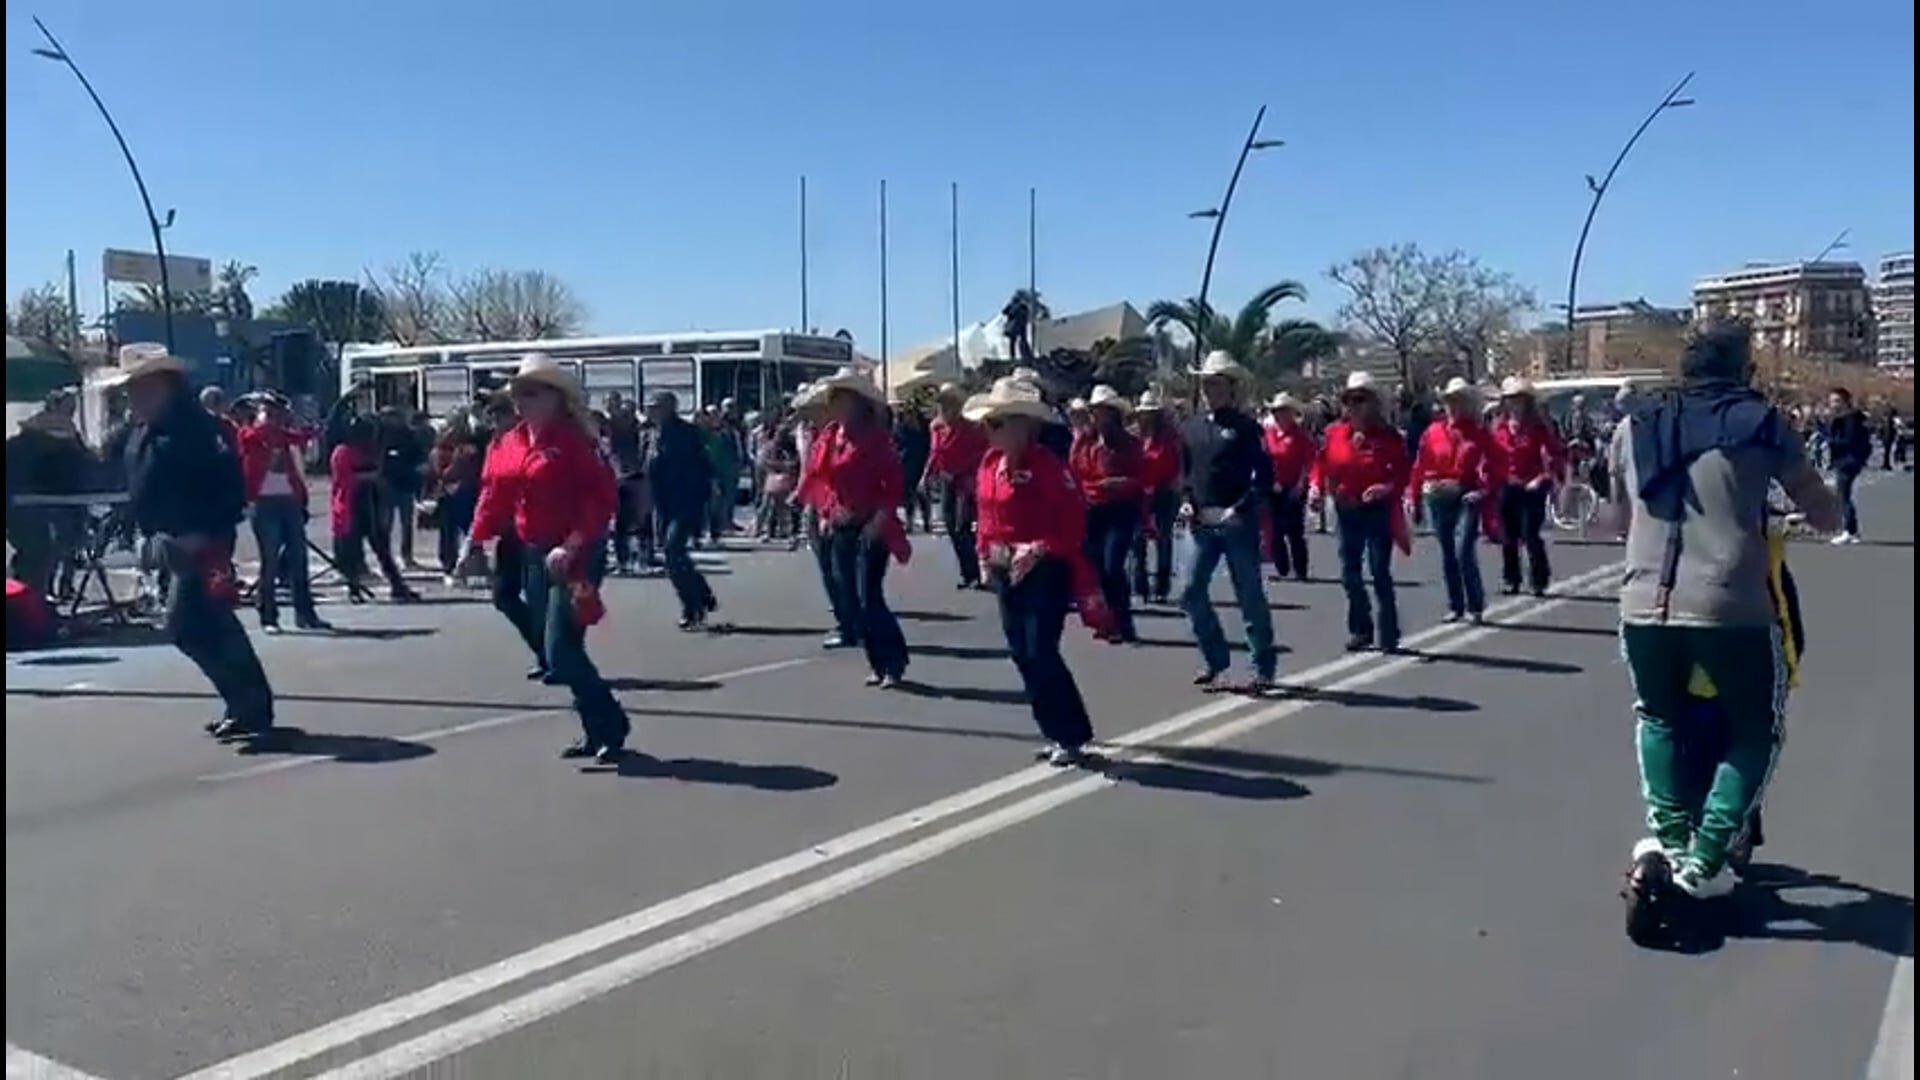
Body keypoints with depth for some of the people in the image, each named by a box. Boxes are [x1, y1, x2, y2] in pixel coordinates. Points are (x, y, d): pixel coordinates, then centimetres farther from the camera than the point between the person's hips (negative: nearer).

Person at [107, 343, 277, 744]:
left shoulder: (195, 427, -14)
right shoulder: (143, 434, 15)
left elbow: (230, 486, -21)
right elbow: (139, 492, 19)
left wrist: (205, 533, -24)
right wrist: (154, 533, 6)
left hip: (203, 544, -9)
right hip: (178, 544, 9)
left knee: (188, 626, -11)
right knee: (208, 626, 11)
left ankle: (251, 708, -4)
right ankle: (247, 704, 22)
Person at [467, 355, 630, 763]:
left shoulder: (573, 442, -14)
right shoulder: (508, 445, 9)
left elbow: (603, 499, -19)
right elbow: (494, 496, 11)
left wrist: (572, 546, -26)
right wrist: (475, 542, 0)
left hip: (576, 557, -8)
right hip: (534, 557, 8)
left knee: (561, 651, -12)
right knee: (557, 651, 11)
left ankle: (611, 726, 4)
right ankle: (596, 732, 24)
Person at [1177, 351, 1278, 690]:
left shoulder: (1246, 427, -5)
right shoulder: (1190, 429, 10)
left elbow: (1264, 476, -8)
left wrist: (1241, 508, -17)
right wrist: (1186, 501, 3)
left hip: (1238, 523, -5)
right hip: (1202, 523, 5)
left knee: (1250, 596, 2)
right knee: (1192, 592, 3)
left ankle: (1264, 666, 14)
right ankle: (1215, 658, 19)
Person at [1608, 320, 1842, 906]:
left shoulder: (1632, 429, 14)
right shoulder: (1760, 422, 6)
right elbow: (1826, 516, 13)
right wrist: (1820, 504, 35)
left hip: (1644, 608, 3)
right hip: (1732, 609, -3)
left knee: (1657, 718, 28)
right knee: (1757, 732, 20)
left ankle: (1666, 841, 12)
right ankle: (1702, 861, 10)